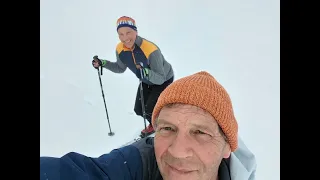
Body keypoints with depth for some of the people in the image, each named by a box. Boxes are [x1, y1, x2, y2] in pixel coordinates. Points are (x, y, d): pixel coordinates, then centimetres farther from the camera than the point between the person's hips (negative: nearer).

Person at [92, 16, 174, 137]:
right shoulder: (120, 49, -20)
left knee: (149, 111, -11)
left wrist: (147, 72, -55)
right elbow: (120, 68, 1)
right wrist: (103, 63, -12)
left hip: (164, 80, -6)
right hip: (146, 81, 6)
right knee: (139, 110, 9)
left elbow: (160, 78, -36)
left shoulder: (151, 50, -39)